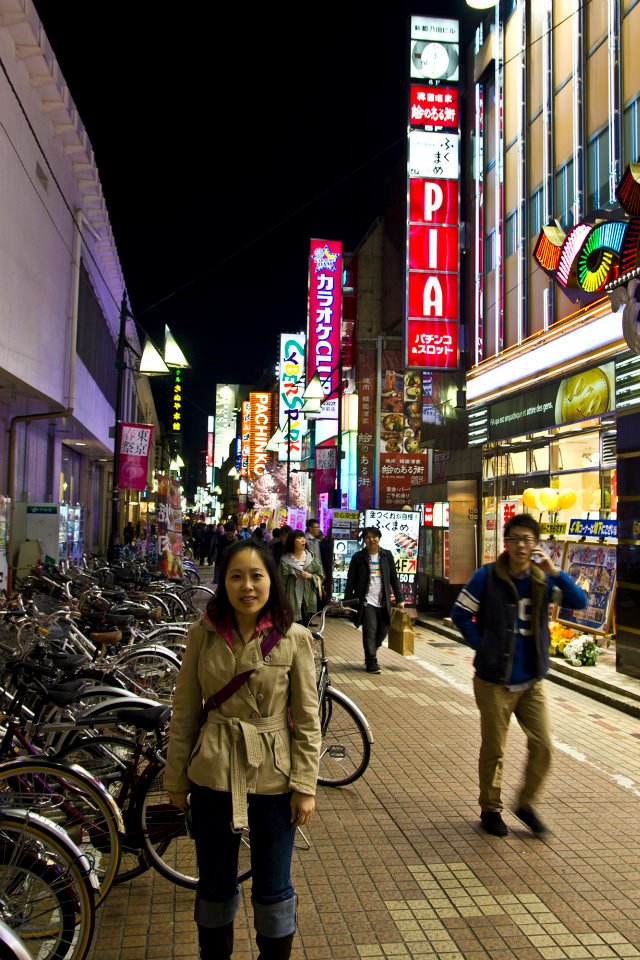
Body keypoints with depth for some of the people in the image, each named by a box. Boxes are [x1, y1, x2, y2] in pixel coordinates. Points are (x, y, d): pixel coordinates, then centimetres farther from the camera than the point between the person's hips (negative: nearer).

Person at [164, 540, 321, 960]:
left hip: (274, 777, -1)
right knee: (215, 884, 17)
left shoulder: (295, 637, -9)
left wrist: (305, 785, -6)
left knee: (273, 888, 12)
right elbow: (184, 713, 3)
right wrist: (177, 779, 5)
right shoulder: (204, 634, -4)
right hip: (213, 774, 2)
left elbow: (307, 719, -4)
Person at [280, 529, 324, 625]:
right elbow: (281, 581, -2)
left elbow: (321, 576, 8)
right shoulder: (285, 560, -3)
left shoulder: (312, 557, 5)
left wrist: (310, 576, -12)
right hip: (292, 601, -3)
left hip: (309, 600, 3)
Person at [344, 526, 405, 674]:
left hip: (383, 601, 3)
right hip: (366, 601, -3)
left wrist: (399, 599, 6)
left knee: (383, 631, 9)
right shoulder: (358, 557, -1)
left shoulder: (387, 555, 6)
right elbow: (351, 581, 1)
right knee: (370, 632, -6)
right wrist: (347, 601, -4)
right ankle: (371, 663, 4)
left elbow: (394, 578, 9)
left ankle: (370, 655, 31)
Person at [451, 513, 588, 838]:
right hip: (494, 681, -3)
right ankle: (490, 809, 29)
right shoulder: (487, 577, -9)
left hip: (531, 681, 3)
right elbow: (460, 613, -5)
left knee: (542, 746, 2)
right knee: (494, 750, 9)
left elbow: (579, 602, -10)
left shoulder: (542, 579, 1)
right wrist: (484, 646, -9)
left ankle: (526, 804, 25)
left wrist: (553, 571, -22)